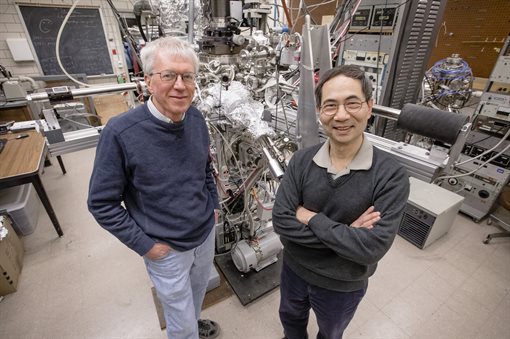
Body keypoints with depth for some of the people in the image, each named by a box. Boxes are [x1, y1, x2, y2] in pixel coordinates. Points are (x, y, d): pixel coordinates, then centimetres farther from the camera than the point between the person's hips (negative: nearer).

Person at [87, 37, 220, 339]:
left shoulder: (196, 119, -9)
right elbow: (102, 204, -16)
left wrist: (213, 204, 6)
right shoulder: (120, 133, -25)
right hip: (167, 250, -5)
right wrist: (144, 245, -14)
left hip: (206, 234, 5)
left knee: (199, 289, 33)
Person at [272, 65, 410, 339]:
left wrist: (311, 218, -27)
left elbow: (372, 248, -31)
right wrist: (345, 234, -28)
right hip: (295, 270, 3)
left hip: (343, 286, -2)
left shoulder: (391, 176, -25)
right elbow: (281, 221, -22)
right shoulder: (301, 161, -18)